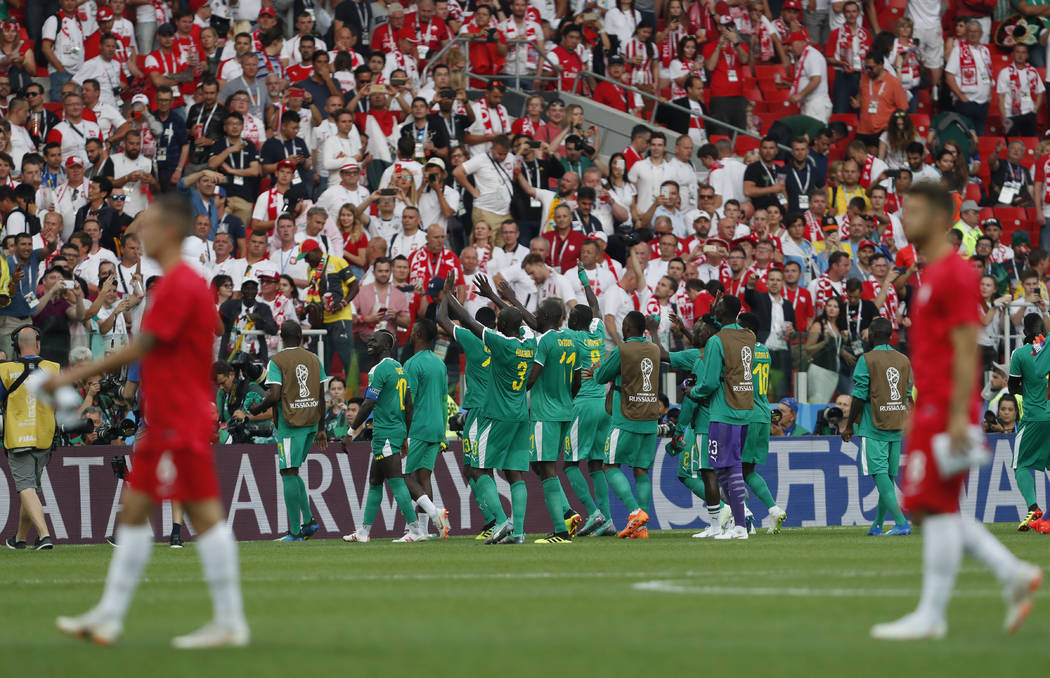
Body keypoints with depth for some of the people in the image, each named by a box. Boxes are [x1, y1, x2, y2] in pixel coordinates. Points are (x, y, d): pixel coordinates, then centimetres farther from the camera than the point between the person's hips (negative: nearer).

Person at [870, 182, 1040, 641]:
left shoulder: (955, 274, -12)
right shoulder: (931, 274, 18)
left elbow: (966, 350, -17)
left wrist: (958, 416, -22)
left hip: (947, 409, -10)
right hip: (930, 408, 10)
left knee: (936, 507, -8)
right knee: (927, 509, 9)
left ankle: (931, 616, -6)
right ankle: (1014, 574, 12)